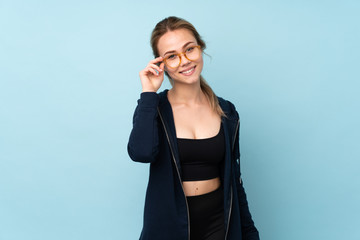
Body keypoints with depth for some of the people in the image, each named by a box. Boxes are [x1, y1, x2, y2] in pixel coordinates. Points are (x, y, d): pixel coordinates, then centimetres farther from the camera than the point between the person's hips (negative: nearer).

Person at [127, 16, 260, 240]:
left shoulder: (226, 112, 0)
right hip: (169, 222, -1)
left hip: (218, 222, 2)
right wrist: (148, 93, -19)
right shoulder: (152, 107, -6)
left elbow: (234, 179, 6)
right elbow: (142, 153, -27)